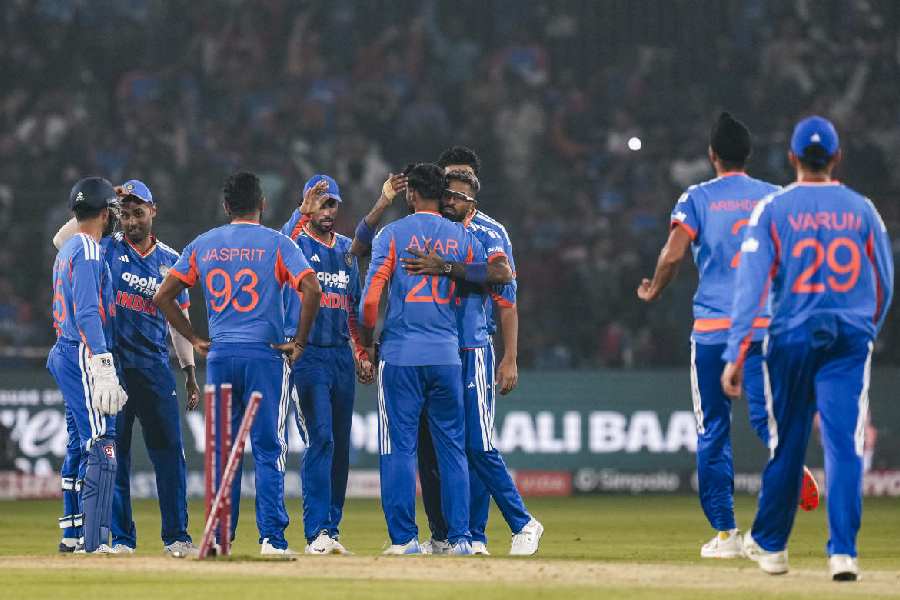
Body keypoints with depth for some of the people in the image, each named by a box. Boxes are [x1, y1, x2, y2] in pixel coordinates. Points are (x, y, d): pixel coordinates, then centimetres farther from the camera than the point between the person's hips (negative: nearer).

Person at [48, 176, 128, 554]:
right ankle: (94, 540, -20)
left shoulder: (66, 250, 18)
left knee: (81, 446, 15)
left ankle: (73, 534, 19)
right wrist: (103, 367, -28)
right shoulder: (88, 251, -12)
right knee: (101, 445, -14)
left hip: (65, 354, 10)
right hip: (85, 356, -10)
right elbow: (87, 313, -21)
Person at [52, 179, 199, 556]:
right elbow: (62, 240, -12)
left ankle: (175, 536, 1)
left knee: (169, 451, -3)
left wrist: (190, 372, 11)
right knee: (114, 452, 0)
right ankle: (120, 537, 6)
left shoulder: (170, 259, 12)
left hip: (154, 366, 2)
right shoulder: (108, 249, 4)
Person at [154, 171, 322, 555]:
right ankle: (272, 536, -6)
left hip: (219, 355, 3)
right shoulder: (276, 244, -2)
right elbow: (312, 290, -15)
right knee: (268, 449, 0)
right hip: (265, 354, -3)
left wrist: (195, 340, 11)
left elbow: (163, 297, 7)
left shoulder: (203, 245, 9)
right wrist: (299, 341, -6)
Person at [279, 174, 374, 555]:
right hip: (307, 355, -6)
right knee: (320, 441, -14)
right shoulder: (296, 243, -2)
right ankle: (317, 532, -16)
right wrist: (305, 210, -40)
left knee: (340, 445, 7)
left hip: (342, 355, 6)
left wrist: (362, 354, 13)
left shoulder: (346, 249, 16)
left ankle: (331, 530, 13)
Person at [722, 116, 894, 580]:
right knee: (844, 445, -3)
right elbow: (884, 283, 10)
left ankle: (770, 543, 26)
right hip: (850, 338, 0)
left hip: (792, 337, 0)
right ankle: (842, 551, -12)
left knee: (787, 443, 12)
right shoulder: (862, 210, 3)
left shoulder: (772, 209, -4)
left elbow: (752, 281, -10)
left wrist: (736, 354, -10)